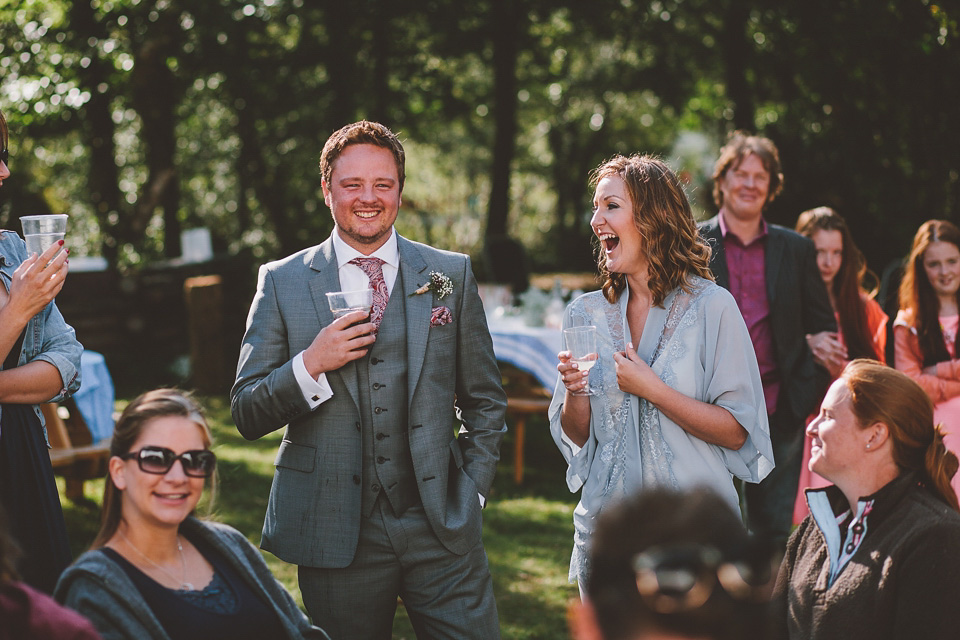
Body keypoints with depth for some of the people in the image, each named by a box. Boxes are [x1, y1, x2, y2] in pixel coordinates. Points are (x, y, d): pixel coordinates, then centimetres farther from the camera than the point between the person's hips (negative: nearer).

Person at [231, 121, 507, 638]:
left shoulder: (450, 274, 8)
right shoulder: (282, 283, 4)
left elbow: (484, 401, 14)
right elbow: (247, 414, 2)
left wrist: (471, 492, 5)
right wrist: (311, 364, -13)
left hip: (442, 529, 1)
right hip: (335, 532, -1)